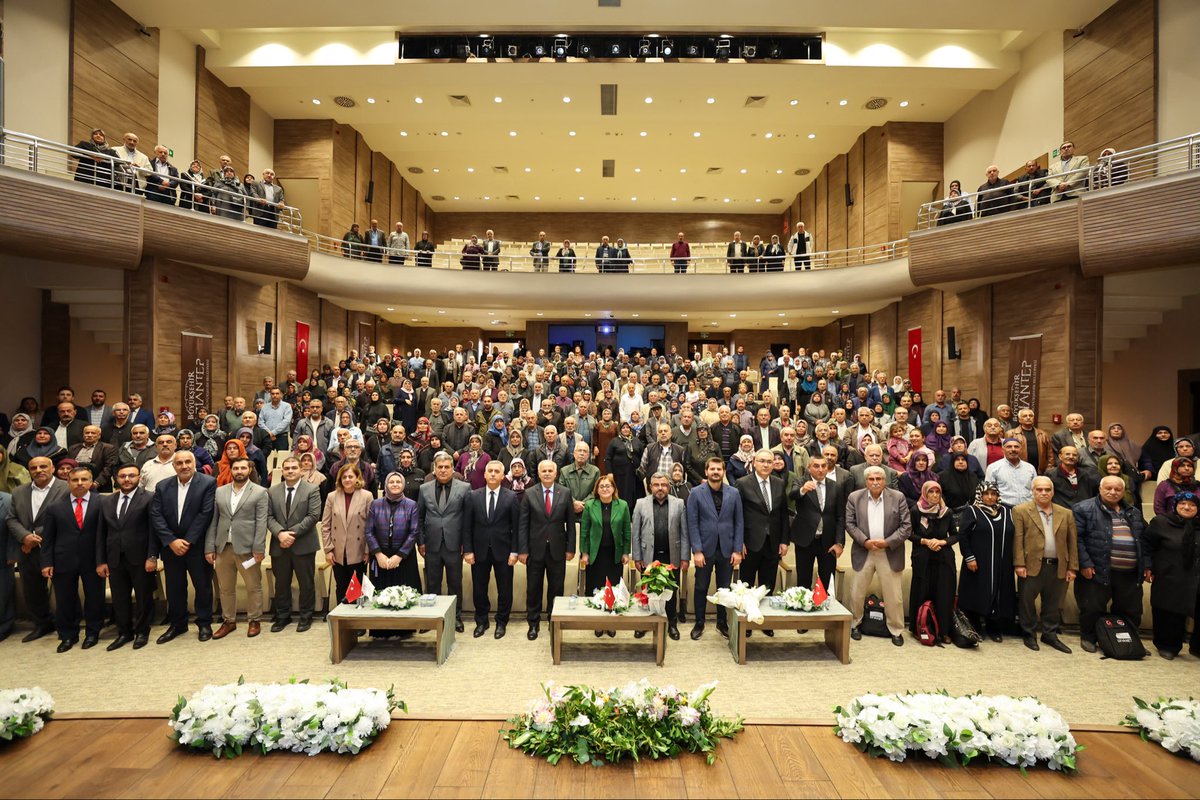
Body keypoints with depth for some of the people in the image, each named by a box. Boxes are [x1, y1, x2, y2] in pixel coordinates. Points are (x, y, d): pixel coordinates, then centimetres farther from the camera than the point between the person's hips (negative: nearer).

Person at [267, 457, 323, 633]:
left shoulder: (312, 489, -4)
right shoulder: (272, 491, 8)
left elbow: (313, 516, -11)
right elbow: (269, 516, 3)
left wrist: (293, 533, -17)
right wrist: (280, 533, -15)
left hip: (304, 544, -3)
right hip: (279, 545, 3)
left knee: (306, 583, 6)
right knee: (281, 583, 13)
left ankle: (306, 617, 19)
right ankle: (282, 616, 27)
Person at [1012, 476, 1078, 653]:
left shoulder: (1066, 514, 10)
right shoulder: (1021, 511, -2)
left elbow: (1072, 542, 10)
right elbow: (1018, 539, -7)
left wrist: (1072, 567, 4)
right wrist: (1019, 564, -13)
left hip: (1058, 567, 4)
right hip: (1031, 566, -3)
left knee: (1054, 603, 12)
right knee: (1026, 601, 4)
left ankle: (1050, 634, 26)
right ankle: (1029, 634, 19)